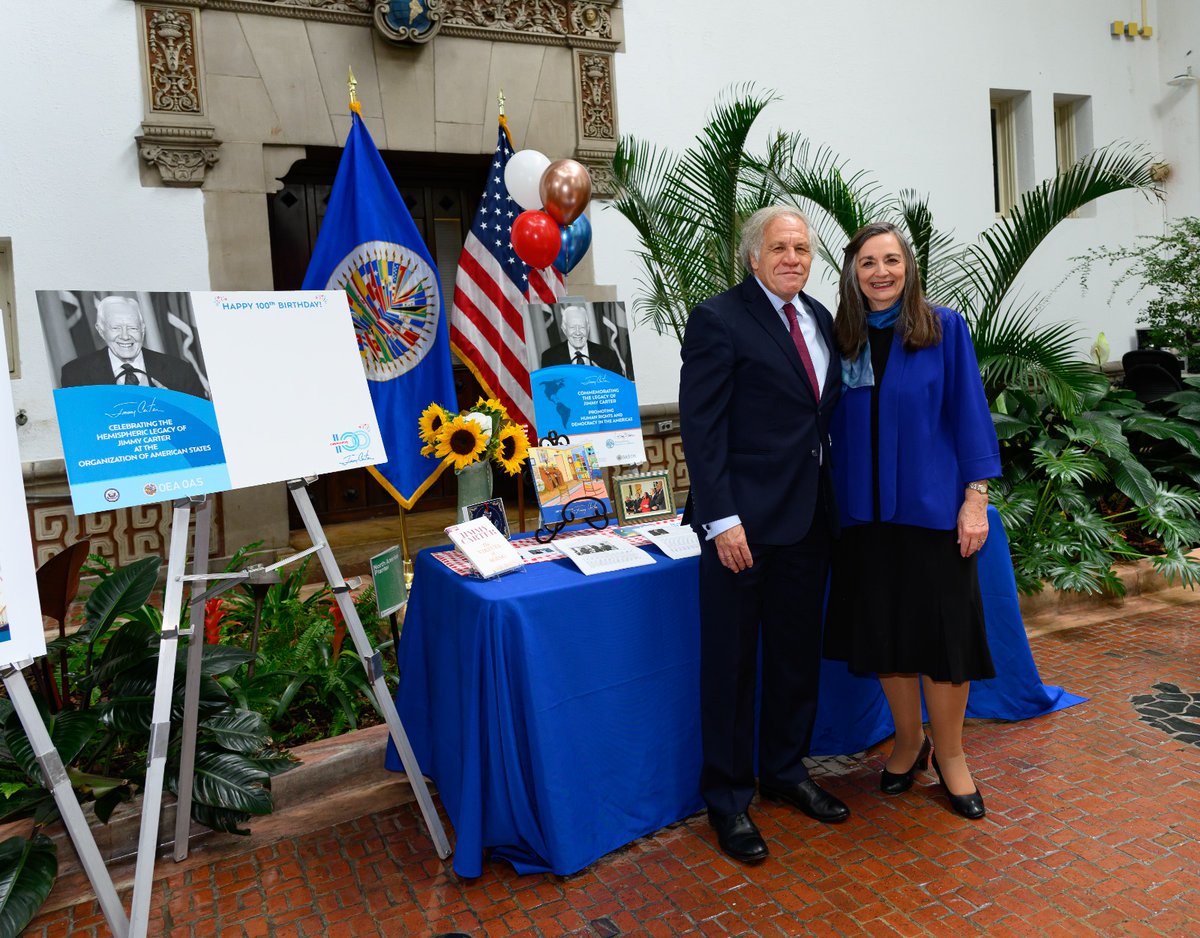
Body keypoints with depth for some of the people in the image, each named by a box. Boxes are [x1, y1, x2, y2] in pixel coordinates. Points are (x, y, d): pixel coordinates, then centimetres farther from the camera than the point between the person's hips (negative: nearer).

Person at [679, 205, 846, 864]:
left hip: (809, 515, 7)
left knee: (798, 653, 18)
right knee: (732, 662, 4)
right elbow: (700, 428, -14)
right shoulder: (718, 320, -9)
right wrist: (722, 519, -20)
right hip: (743, 518, -7)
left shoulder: (820, 318, 12)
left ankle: (786, 771, 37)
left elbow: (826, 413, 16)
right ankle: (728, 799, 21)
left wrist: (831, 501, 10)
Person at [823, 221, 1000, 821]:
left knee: (942, 631, 4)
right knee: (883, 631, 10)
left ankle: (949, 753, 25)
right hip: (865, 508, 3)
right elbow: (838, 427, 8)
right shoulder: (842, 338, 5)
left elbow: (968, 412, -3)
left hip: (932, 504, -2)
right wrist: (840, 498, 4)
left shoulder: (944, 327, -2)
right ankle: (908, 741, 31)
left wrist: (976, 496, -9)